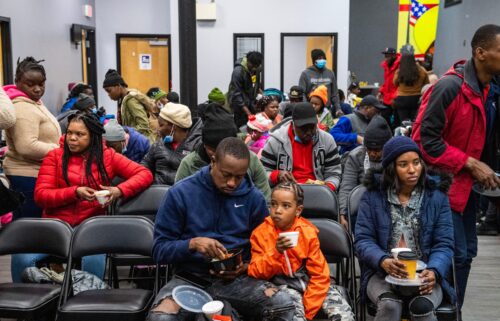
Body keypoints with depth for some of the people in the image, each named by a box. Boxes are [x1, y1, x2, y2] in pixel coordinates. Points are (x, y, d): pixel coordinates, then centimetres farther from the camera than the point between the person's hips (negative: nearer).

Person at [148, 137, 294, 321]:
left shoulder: (254, 198, 2)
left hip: (237, 279, 2)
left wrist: (247, 267, -7)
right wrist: (192, 243, -22)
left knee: (285, 305, -24)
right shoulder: (180, 193, -5)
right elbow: (160, 249, -3)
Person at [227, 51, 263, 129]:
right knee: (241, 126, -8)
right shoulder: (238, 71, -24)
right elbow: (236, 94, -24)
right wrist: (247, 112, -27)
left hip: (250, 102, 6)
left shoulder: (257, 69, -4)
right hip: (239, 104, -6)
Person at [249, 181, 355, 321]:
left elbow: (319, 274, -2)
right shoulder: (261, 233, -5)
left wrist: (308, 307, -9)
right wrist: (275, 252, -26)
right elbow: (256, 273, -10)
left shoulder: (308, 232, -3)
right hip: (283, 284, -2)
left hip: (309, 280, 3)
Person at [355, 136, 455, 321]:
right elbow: (363, 239, -1)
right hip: (382, 273, 0)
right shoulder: (373, 196, 3)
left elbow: (444, 244, 2)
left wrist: (433, 271, -19)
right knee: (389, 306, -31)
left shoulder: (436, 196, 5)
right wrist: (383, 261, -22)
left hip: (424, 275, 1)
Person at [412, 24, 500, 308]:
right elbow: (426, 139, -22)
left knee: (466, 252, 13)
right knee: (456, 254, -6)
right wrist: (470, 164, -20)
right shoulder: (450, 86, -22)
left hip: (466, 182, 9)